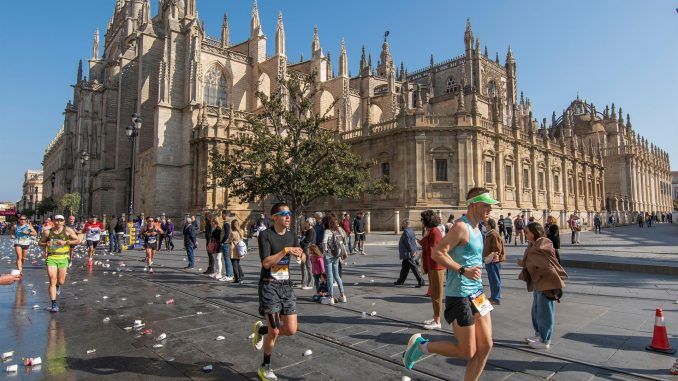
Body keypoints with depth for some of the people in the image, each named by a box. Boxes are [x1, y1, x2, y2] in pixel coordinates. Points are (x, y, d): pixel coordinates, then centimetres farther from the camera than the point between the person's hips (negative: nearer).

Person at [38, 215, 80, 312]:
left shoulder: (68, 230, -2)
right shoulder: (47, 232, 0)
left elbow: (78, 241, -1)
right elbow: (41, 242, 13)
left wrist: (66, 242, -15)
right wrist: (46, 244, -9)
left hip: (63, 258, 1)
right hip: (51, 258, 0)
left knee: (61, 281, 10)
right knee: (52, 281, -9)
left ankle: (57, 286, 49)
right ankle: (54, 304, -3)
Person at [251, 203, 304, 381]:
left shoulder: (292, 235, 6)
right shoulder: (265, 235, -11)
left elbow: (303, 259, 4)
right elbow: (266, 262, -19)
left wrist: (299, 254, -17)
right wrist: (286, 250, -23)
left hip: (286, 285, 5)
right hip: (269, 285, -5)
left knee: (291, 330, 3)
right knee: (274, 331, -2)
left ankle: (261, 329, 32)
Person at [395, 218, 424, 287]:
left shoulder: (406, 232, -19)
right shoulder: (411, 230, 12)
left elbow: (408, 243, -22)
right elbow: (414, 241, 15)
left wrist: (412, 251, -17)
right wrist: (414, 250, 15)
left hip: (407, 253, -10)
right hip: (407, 254, 10)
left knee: (413, 267, -5)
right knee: (404, 267, 16)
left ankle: (420, 281, -1)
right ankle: (400, 281, 26)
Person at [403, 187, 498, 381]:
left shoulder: (476, 229, 13)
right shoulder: (461, 227, -17)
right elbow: (437, 253, -25)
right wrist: (463, 270, -28)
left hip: (477, 293, 9)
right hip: (459, 296, -9)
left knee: (485, 346, 11)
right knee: (467, 352, 0)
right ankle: (421, 345, 17)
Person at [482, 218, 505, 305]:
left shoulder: (494, 234, -16)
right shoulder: (489, 234, 15)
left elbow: (497, 248, -21)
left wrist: (492, 256, -22)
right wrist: (486, 257, 22)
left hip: (493, 261, -11)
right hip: (489, 261, 11)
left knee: (495, 280, -4)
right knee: (492, 279, 17)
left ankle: (496, 298, 2)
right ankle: (493, 297, 26)